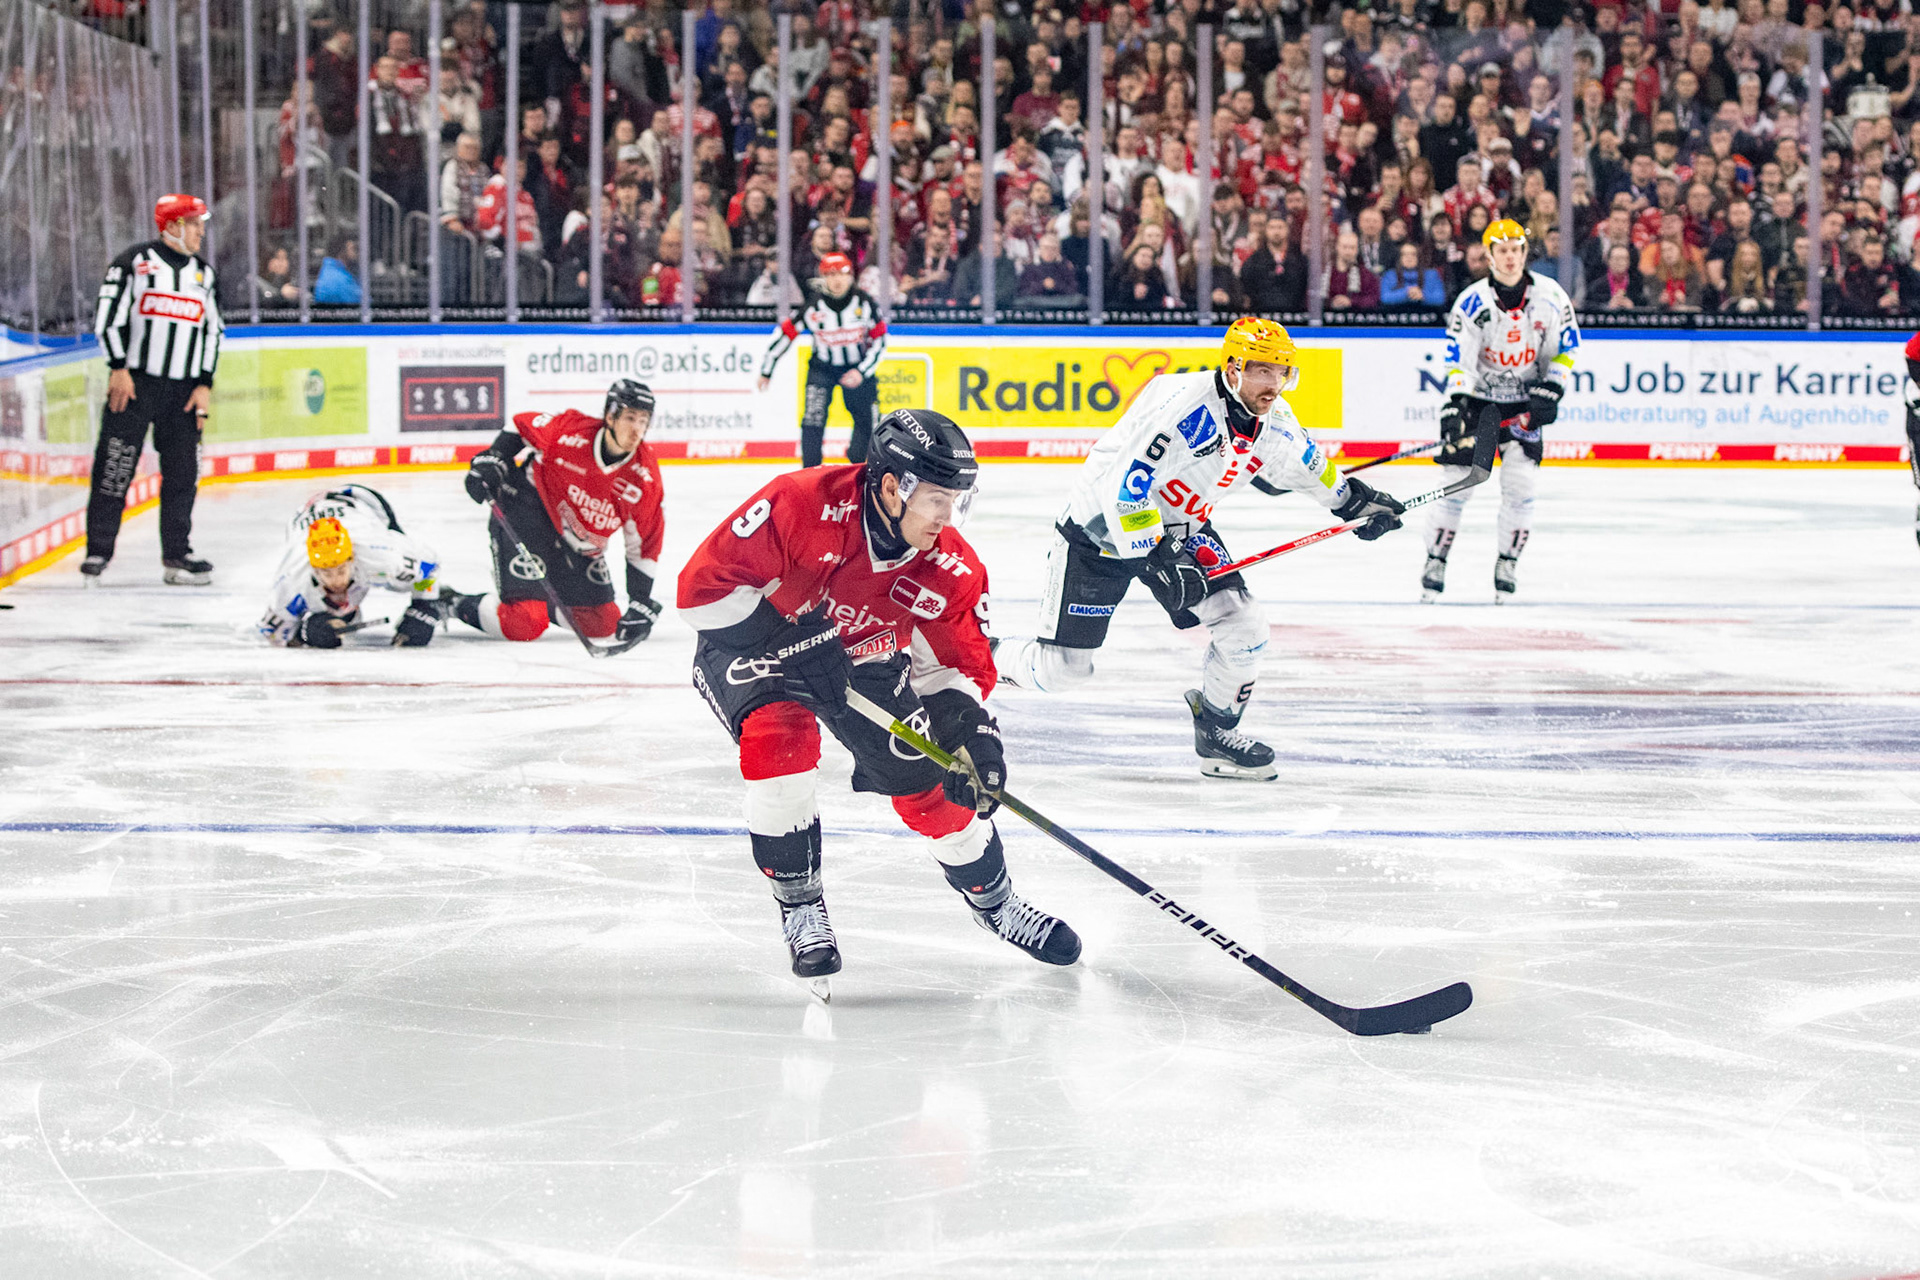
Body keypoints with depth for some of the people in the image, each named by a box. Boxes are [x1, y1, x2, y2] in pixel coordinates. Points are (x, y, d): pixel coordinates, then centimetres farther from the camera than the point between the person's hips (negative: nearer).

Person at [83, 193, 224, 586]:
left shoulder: (203, 273, 13)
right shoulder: (135, 262, -3)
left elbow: (211, 330, 15)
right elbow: (108, 316, -5)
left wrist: (205, 385, 6)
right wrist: (118, 368, -11)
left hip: (183, 390, 5)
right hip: (134, 384, -5)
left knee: (183, 472, 3)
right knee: (115, 468, -5)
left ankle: (177, 554, 11)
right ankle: (98, 552, 1)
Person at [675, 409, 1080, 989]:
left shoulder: (951, 569, -20)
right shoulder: (800, 506, -35)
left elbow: (956, 665, -7)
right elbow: (703, 583, -30)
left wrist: (969, 728, -27)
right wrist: (795, 642, -34)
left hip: (864, 660, 4)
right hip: (752, 644, -4)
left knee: (928, 781, -3)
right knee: (781, 739, -31)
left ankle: (993, 900, 24)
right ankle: (799, 907, -11)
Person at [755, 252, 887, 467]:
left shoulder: (864, 302, -16)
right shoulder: (812, 305, -18)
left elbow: (879, 340, -7)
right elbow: (784, 333, -8)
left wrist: (861, 372, -16)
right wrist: (766, 370, -3)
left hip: (857, 367, 1)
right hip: (822, 367, -1)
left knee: (864, 418, -1)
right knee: (814, 417, -17)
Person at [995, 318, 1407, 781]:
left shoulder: (1273, 421, -6)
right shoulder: (1184, 407, -32)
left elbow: (1304, 464, 19)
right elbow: (1126, 488, -33)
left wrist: (1356, 499, 20)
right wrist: (1158, 560, -34)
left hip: (1180, 526, 7)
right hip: (1102, 526, -7)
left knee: (1244, 625, -7)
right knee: (1063, 667, -6)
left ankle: (1216, 735, 14)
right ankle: (997, 660, 26)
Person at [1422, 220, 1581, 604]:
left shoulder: (1550, 296, -8)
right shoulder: (1471, 302, -14)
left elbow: (1566, 348, 3)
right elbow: (1457, 360, -16)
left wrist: (1550, 391, -8)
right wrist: (1456, 405, -29)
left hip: (1524, 402, 1)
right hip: (1477, 396, -1)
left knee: (1520, 483, -8)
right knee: (1456, 480, -6)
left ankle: (1507, 565, 5)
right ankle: (1435, 560, 6)